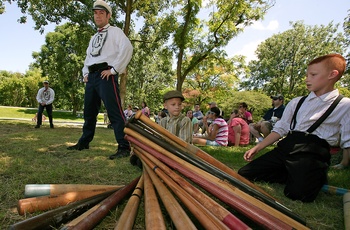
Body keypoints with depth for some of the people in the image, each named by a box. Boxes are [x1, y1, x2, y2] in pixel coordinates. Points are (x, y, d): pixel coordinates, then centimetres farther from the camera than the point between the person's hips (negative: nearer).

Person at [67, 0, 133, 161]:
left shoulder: (114, 31, 4)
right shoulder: (94, 37, 27)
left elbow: (127, 48, -14)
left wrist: (114, 69, -17)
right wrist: (85, 73, 16)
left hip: (106, 75, -8)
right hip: (92, 76, 8)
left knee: (114, 111, -15)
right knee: (89, 111, 13)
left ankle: (124, 148, -15)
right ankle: (84, 143, 25)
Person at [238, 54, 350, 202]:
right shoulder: (296, 103, 17)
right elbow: (280, 129, 16)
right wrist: (256, 148, 9)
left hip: (313, 153, -5)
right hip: (286, 147, 5)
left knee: (298, 193, -33)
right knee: (244, 174, -5)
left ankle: (317, 178, 2)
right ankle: (292, 176, 7)